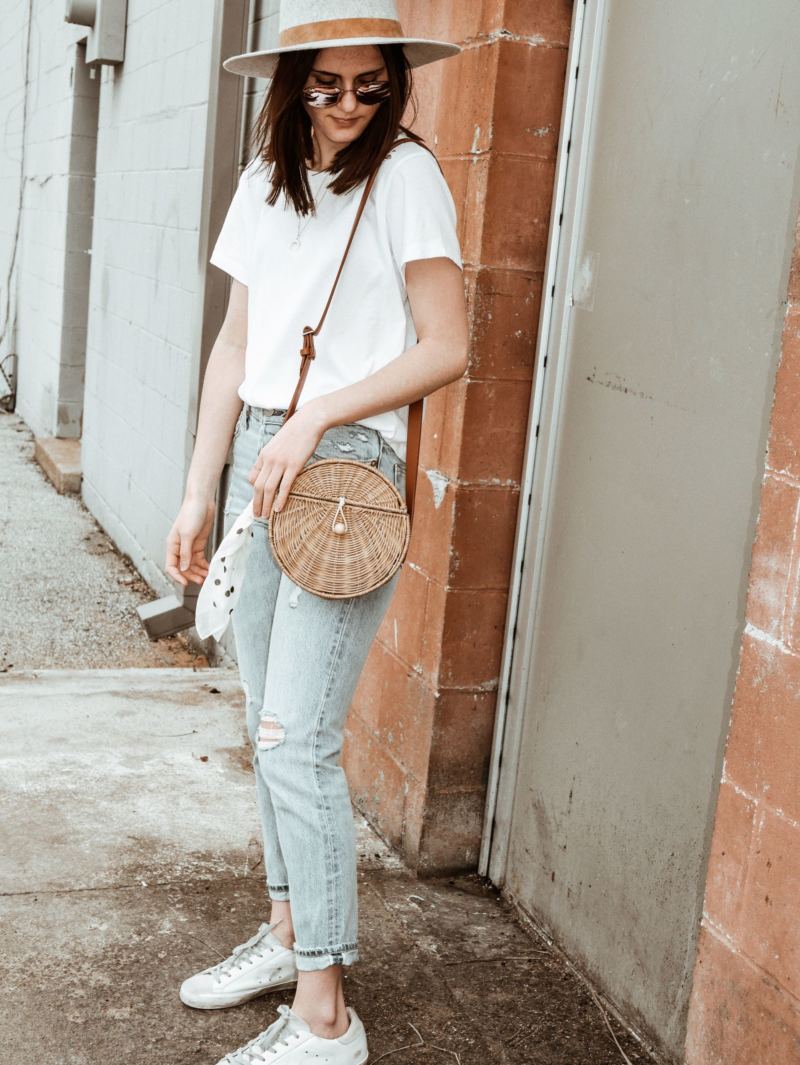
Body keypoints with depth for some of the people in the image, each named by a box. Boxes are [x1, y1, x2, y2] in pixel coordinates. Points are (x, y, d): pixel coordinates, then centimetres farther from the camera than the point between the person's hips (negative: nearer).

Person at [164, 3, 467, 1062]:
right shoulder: (267, 178, 13)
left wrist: (313, 420, -16)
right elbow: (236, 347, 14)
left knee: (295, 741, -9)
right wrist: (200, 491, 11)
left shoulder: (406, 174, -6)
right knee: (267, 724, 13)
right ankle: (285, 934, 30)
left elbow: (447, 349, -10)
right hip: (260, 458, 7)